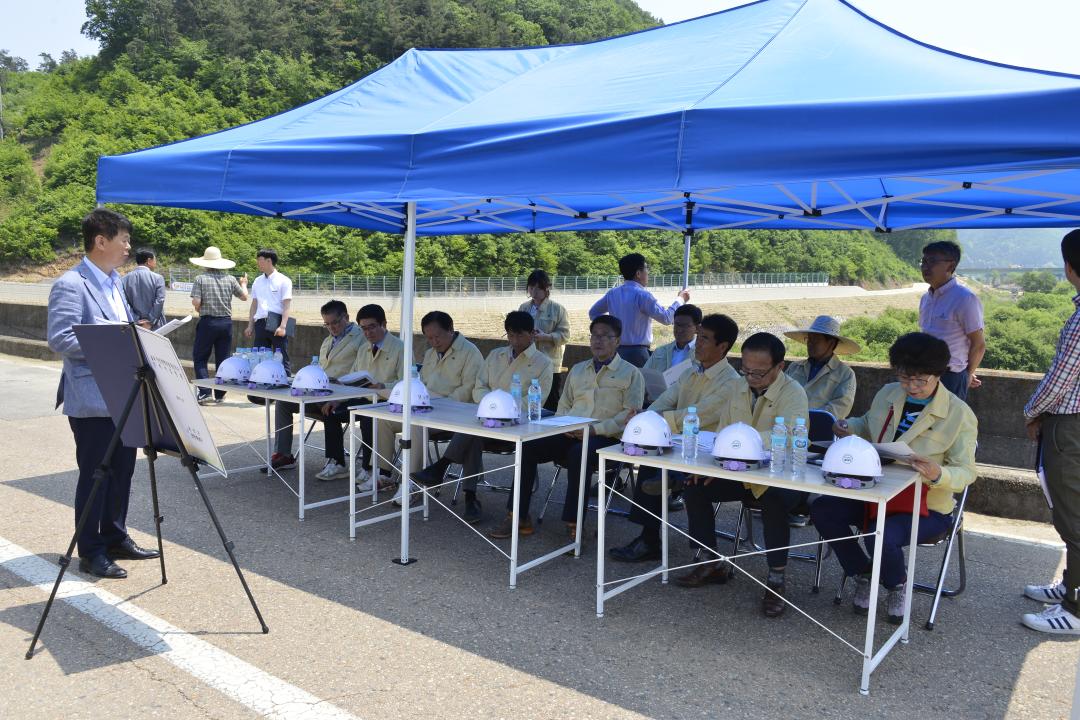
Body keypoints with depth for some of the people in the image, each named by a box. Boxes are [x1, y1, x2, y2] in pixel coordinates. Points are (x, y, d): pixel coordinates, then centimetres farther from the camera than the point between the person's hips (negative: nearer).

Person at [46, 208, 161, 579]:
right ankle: (90, 553, 14)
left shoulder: (115, 282, 15)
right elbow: (60, 339, -21)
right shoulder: (70, 285, -14)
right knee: (95, 475, 1)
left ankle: (115, 538, 28)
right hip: (92, 400, -8)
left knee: (122, 470, 15)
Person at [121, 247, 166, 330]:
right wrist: (150, 322, -12)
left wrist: (136, 321, -4)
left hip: (134, 327, 3)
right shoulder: (157, 278, -7)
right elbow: (159, 302, -15)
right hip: (155, 327, -3)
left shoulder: (125, 279, 2)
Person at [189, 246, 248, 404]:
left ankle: (205, 392, -5)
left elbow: (196, 303, -13)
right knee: (222, 359, 11)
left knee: (200, 358, 7)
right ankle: (220, 394, 14)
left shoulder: (201, 279, -6)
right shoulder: (230, 279, 2)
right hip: (226, 322, 3)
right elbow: (244, 296, 11)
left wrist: (199, 310, 10)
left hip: (207, 322, -3)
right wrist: (243, 284, 31)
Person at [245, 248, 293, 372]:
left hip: (277, 323, -5)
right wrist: (250, 326, 13)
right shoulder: (257, 281, 15)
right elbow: (254, 305, 18)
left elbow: (287, 306, -8)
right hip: (260, 323, 5)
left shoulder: (283, 281, -2)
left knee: (281, 358, -3)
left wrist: (283, 326, -18)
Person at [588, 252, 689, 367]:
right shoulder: (642, 295, -13)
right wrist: (680, 299, 4)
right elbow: (666, 318, -10)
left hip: (616, 352, 7)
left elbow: (593, 313, 20)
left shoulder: (612, 293, 7)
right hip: (637, 353, -7)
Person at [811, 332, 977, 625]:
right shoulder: (888, 394, 5)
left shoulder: (959, 414, -11)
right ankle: (863, 575, 7)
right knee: (822, 510, -18)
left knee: (882, 537, -33)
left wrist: (938, 474, -35)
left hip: (926, 505, -5)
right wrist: (848, 427, 0)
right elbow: (868, 426, 24)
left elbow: (966, 472, -11)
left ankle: (897, 586, 6)